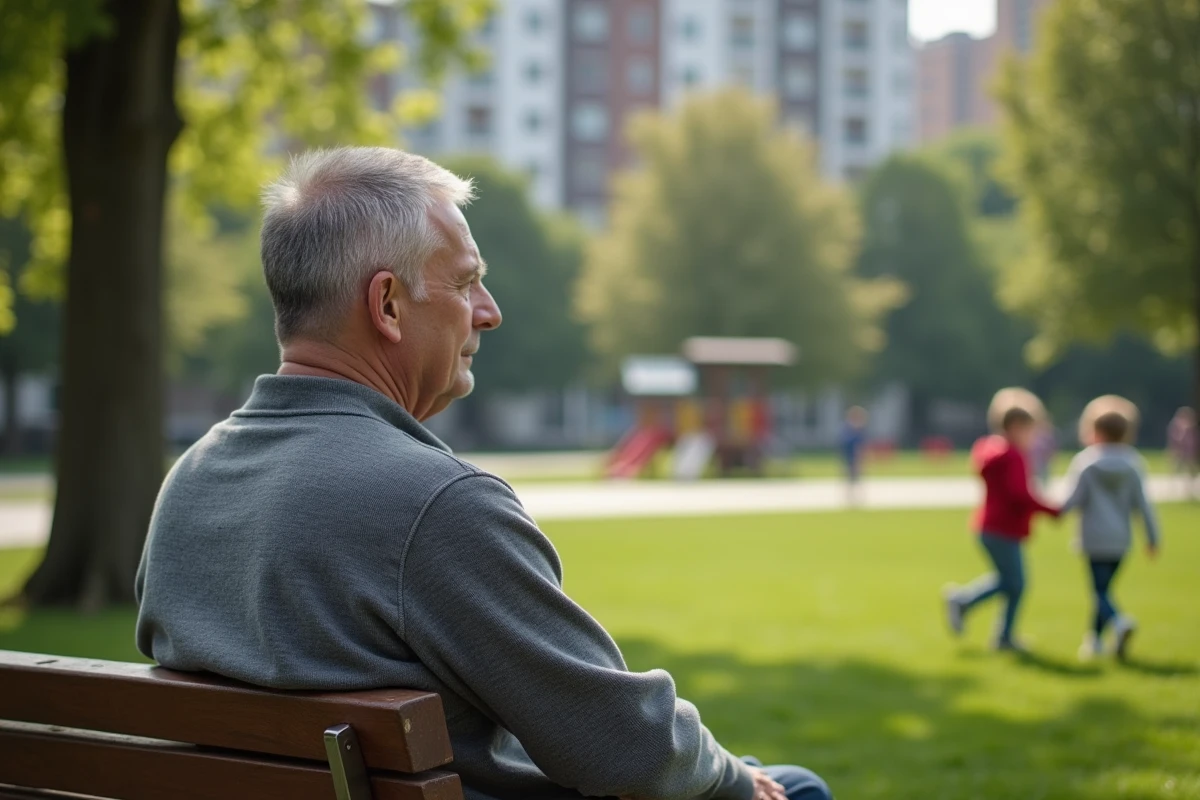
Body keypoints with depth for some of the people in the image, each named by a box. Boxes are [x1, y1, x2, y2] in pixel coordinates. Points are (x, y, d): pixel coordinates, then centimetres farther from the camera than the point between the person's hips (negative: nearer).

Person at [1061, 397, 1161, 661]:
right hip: (1121, 538, 4)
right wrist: (1152, 537, 7)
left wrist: (1057, 511, 9)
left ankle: (1119, 622, -32)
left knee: (1100, 591, -5)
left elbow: (1075, 498, -10)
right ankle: (1095, 638, 22)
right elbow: (1142, 504, 2)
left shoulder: (1085, 462, -7)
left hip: (1094, 538, -4)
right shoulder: (1132, 464, 4)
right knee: (1103, 588, 18)